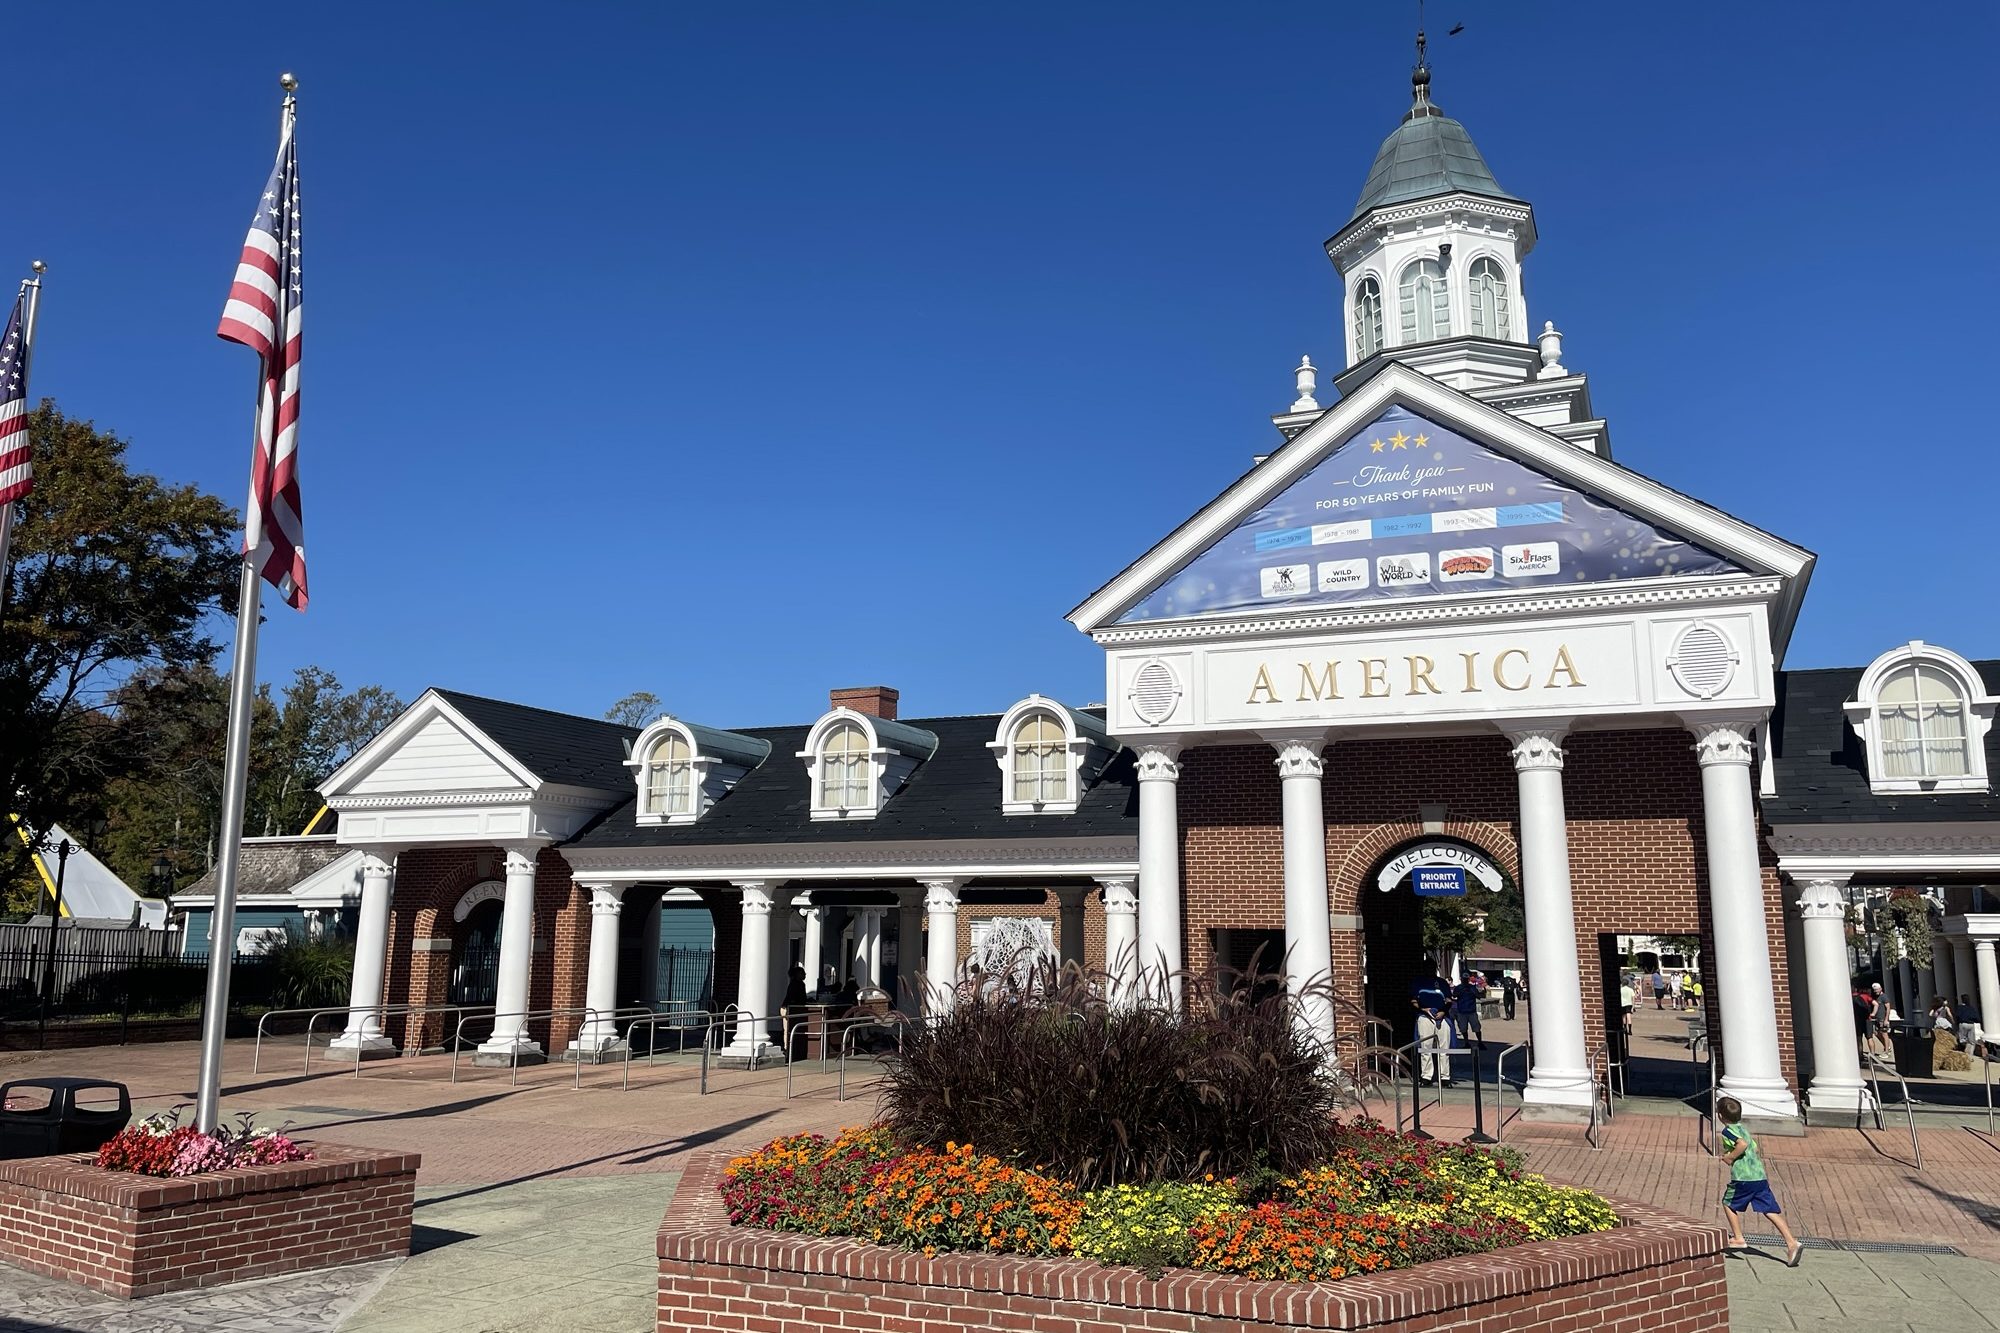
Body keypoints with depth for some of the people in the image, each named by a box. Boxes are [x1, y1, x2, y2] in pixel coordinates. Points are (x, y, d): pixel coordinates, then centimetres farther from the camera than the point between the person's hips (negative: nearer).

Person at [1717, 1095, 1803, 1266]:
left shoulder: (1727, 1131, -8)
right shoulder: (1742, 1128, 19)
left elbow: (1743, 1144, -24)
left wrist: (1729, 1157, -13)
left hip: (1743, 1178, -7)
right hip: (1761, 1177, 7)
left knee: (1728, 1203, 16)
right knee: (1771, 1211, 2)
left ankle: (1738, 1239, 19)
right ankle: (1792, 1243, -9)